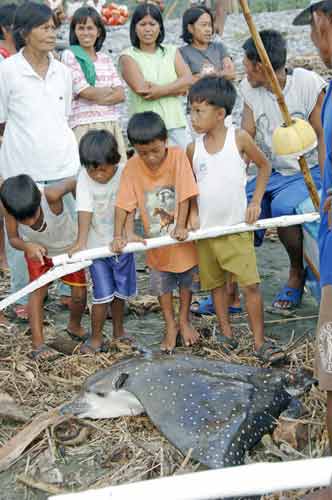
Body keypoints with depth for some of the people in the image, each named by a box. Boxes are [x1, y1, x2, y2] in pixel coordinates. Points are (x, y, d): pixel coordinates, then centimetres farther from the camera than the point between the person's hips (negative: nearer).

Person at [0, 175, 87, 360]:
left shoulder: (51, 195, -43)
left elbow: (75, 182, -26)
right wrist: (27, 246, -41)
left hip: (69, 247, -1)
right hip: (37, 250, 1)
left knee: (80, 294, 4)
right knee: (37, 291, -9)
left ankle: (74, 327, 34)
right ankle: (38, 345, -2)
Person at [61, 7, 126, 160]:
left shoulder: (106, 59, 16)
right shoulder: (70, 56, 2)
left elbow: (120, 94, 6)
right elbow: (86, 91, -6)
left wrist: (94, 96, -7)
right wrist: (110, 90, 7)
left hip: (112, 124, 5)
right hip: (85, 126, -5)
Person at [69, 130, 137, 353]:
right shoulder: (84, 178, -15)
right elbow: (85, 211, -24)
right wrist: (81, 242, -36)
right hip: (96, 245, -2)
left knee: (121, 292, 15)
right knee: (103, 294, -6)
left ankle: (119, 331, 36)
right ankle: (96, 337, 12)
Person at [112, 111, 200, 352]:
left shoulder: (178, 156, -20)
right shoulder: (132, 167, -15)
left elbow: (185, 194, -19)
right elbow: (123, 204, -17)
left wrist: (180, 226, -24)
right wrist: (119, 235, -26)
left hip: (181, 236, -1)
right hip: (156, 239, 1)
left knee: (187, 280, 16)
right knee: (161, 285, 14)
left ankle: (184, 321, 38)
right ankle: (170, 325, 33)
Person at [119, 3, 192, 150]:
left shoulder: (172, 51, 14)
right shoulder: (128, 56, 4)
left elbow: (188, 82, 0)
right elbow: (142, 90, -10)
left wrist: (159, 90, -14)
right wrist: (175, 88, -5)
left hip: (175, 123, 3)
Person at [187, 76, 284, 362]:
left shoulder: (239, 139, -8)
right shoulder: (194, 148, 0)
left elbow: (264, 166, 6)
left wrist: (256, 202, -2)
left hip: (237, 228, -3)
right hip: (204, 230, 4)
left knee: (250, 284, -7)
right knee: (217, 284, 14)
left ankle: (260, 342, 1)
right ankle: (226, 333, 27)